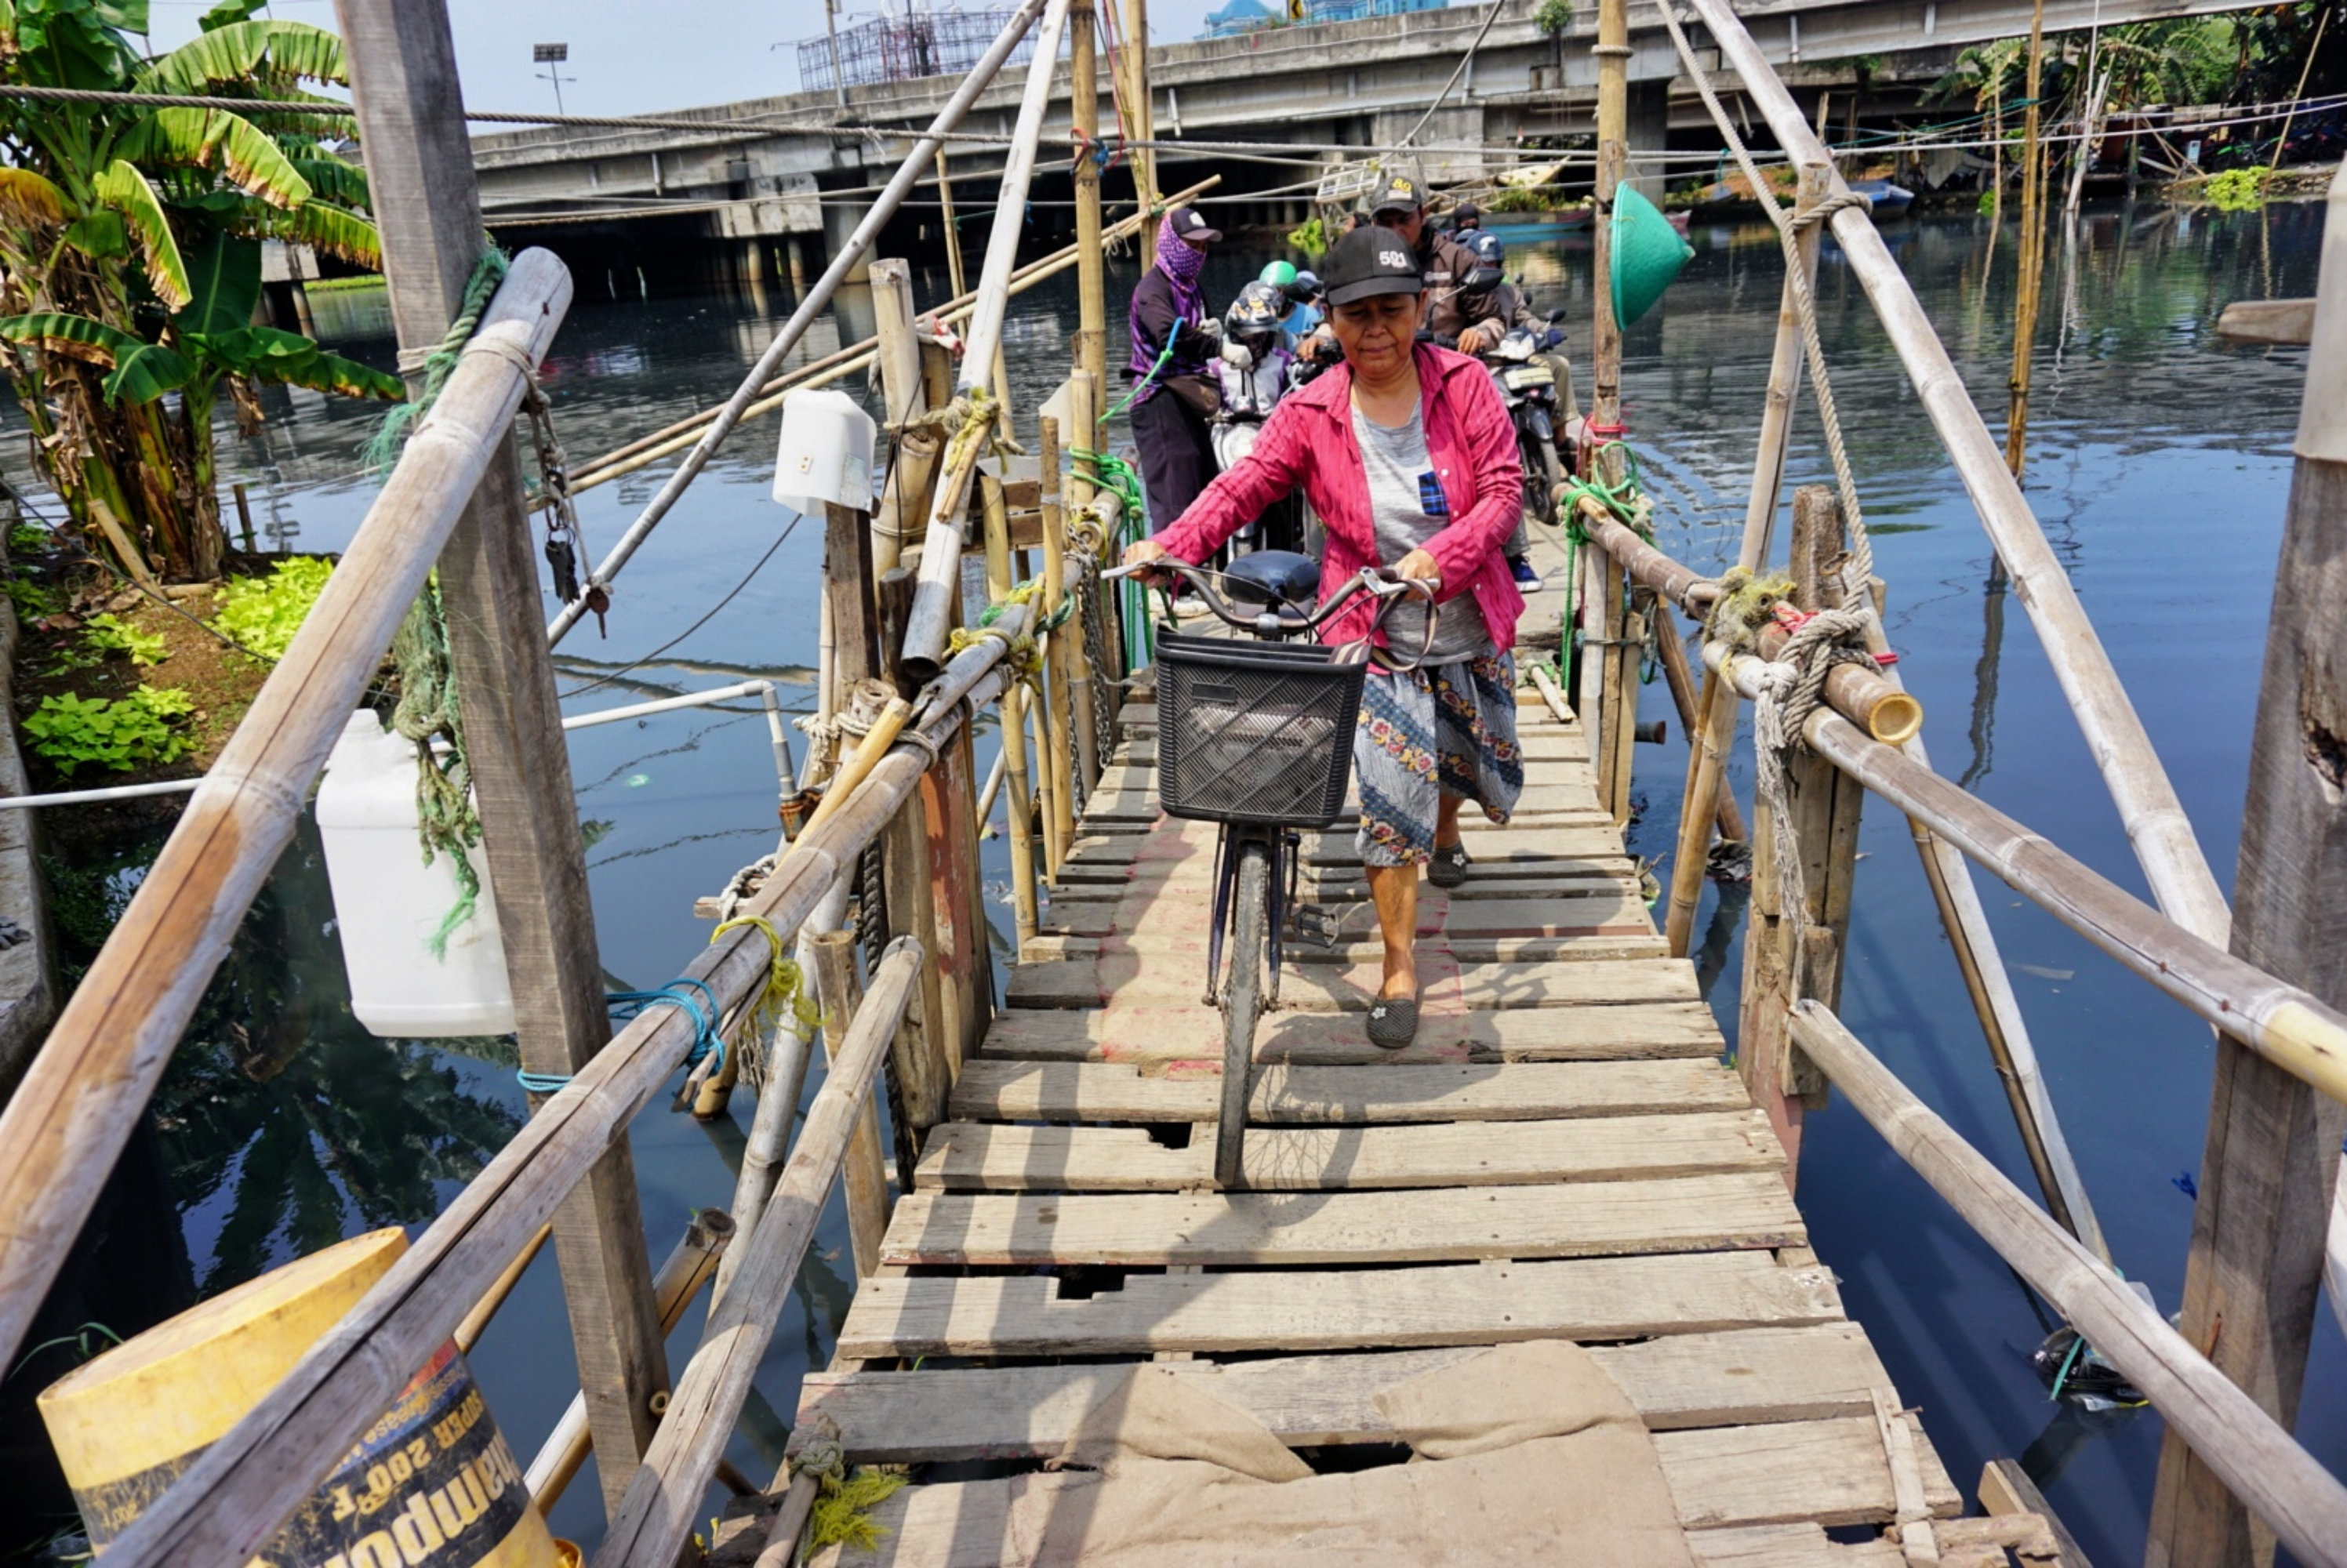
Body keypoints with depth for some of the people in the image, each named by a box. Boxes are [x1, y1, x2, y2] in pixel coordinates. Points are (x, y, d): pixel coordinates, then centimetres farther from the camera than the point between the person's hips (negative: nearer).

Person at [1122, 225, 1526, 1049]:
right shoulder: (1311, 413, -8)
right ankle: (1399, 967, 4)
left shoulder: (1464, 384, -7)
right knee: (1390, 791, -10)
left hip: (1469, 629, 3)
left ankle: (1445, 831, 60)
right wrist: (1168, 545, -29)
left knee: (1475, 764, 21)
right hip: (1374, 639, -2)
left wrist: (1439, 557, -28)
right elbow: (1242, 487, -11)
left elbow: (1504, 490, -11)